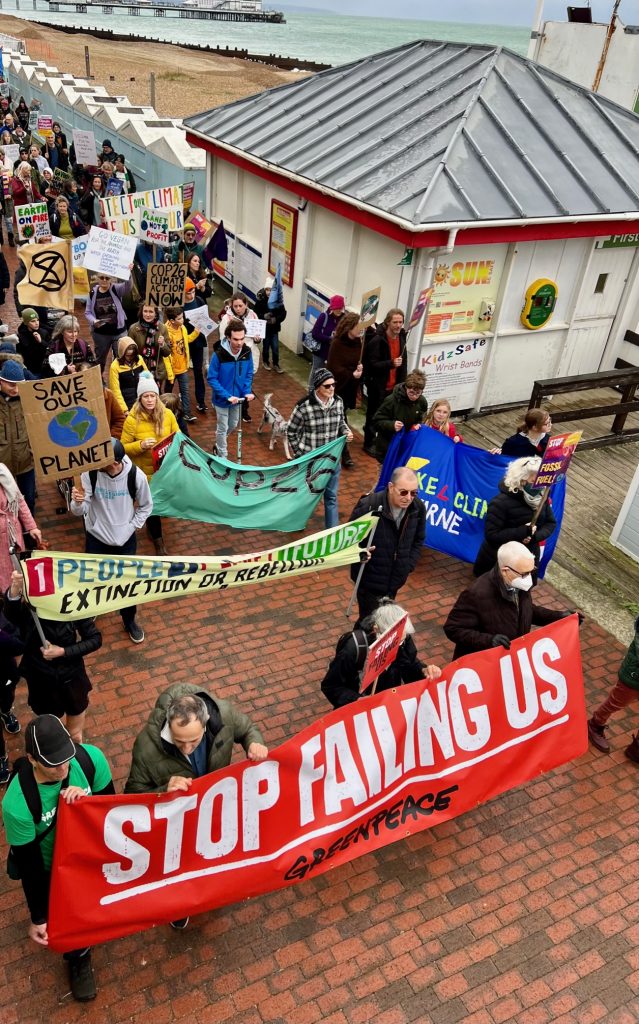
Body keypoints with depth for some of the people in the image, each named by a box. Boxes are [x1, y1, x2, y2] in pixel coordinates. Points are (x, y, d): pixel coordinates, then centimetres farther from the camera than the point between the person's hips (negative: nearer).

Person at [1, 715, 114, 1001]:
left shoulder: (90, 758, -32)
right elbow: (28, 865, -23)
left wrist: (87, 800, -37)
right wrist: (38, 918, -11)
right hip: (50, 867, -2)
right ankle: (78, 959, 49)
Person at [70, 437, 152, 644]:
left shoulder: (136, 476, -20)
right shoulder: (89, 474, -21)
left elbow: (146, 507, -2)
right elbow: (80, 511, -17)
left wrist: (130, 528, -8)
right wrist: (77, 502, -39)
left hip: (126, 540, 0)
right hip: (96, 539, 0)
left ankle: (129, 621, 39)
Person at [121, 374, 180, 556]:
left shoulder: (167, 414, -6)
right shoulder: (132, 419, -15)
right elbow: (124, 448, -10)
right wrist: (140, 445, -27)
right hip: (145, 472, -3)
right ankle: (158, 541, 25)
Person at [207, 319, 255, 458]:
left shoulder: (247, 352, -14)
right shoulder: (219, 354, -26)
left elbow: (249, 374, 0)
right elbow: (211, 378, -20)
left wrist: (247, 392, -15)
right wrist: (227, 396, -27)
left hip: (237, 397, 5)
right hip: (222, 399, -5)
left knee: (233, 425, 22)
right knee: (223, 428, 9)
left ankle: (219, 445, 50)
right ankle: (222, 457, 28)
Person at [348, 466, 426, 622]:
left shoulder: (418, 508, -9)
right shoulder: (368, 506, -25)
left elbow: (418, 541, 7)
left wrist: (408, 566, -2)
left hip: (395, 579, 5)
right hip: (369, 579, -4)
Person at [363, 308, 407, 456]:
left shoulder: (401, 338, 4)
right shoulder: (377, 339, -18)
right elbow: (373, 364, -20)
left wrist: (402, 383, 11)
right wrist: (391, 363, -34)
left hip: (394, 386, 6)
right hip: (377, 385, -6)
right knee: (373, 415, 7)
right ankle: (368, 444, 23)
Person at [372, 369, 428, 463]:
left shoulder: (422, 402, -8)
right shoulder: (391, 400, -22)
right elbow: (376, 421, -16)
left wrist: (419, 425, -12)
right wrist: (391, 425, -33)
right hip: (387, 445, -3)